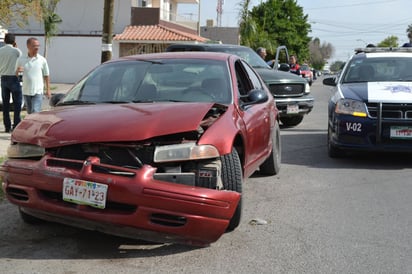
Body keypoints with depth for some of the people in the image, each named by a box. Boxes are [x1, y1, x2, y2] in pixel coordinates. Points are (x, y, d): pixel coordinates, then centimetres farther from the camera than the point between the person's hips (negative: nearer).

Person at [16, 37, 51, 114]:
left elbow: (46, 76, 5)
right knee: (30, 113, 15)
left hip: (38, 91, -3)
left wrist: (48, 90, 3)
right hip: (26, 91, 3)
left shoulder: (42, 60, -2)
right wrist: (17, 71, -14)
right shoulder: (21, 59, 2)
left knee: (35, 112, -14)